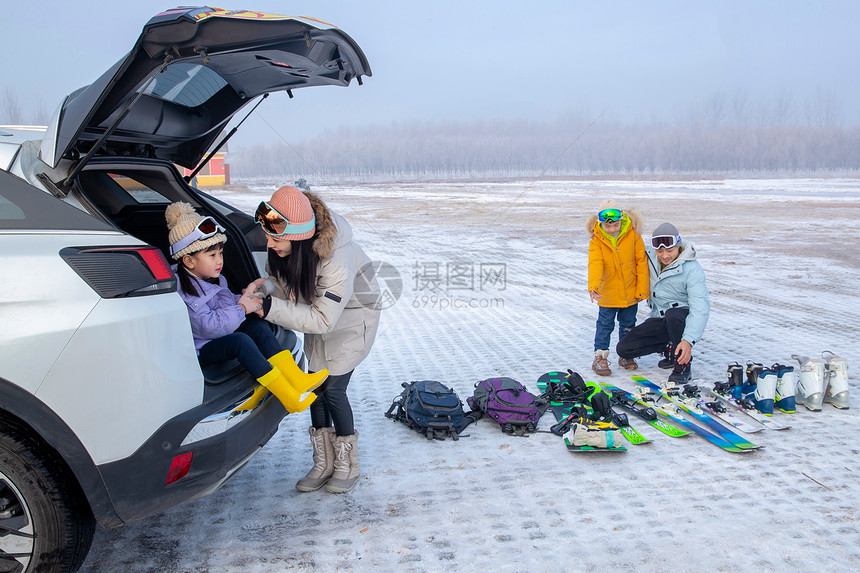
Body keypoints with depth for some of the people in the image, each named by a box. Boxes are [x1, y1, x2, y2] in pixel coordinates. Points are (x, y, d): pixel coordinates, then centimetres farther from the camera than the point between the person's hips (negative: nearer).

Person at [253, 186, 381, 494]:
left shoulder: (338, 262, -41)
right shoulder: (281, 249, -20)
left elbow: (323, 319, -36)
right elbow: (280, 282, -2)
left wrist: (271, 308, -41)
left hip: (351, 318, -6)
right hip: (318, 313, 7)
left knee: (332, 390, -8)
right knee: (315, 386, 6)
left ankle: (348, 465, 15)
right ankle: (324, 463, 22)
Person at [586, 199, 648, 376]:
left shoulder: (632, 235, -10)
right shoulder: (597, 240, -13)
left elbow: (641, 261, -5)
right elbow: (595, 264, -24)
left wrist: (642, 289, -5)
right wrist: (593, 286, -41)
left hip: (630, 291, 2)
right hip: (608, 292, -2)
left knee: (628, 324, 14)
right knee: (605, 324, 3)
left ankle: (626, 356, 30)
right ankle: (600, 357, 14)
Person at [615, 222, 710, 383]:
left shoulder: (692, 269, -20)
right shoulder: (649, 257, -5)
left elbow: (700, 308, -27)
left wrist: (688, 340, -41)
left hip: (683, 318, -5)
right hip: (659, 319, 5)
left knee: (672, 314, -40)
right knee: (623, 348, -10)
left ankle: (683, 364, -17)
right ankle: (670, 348, 8)